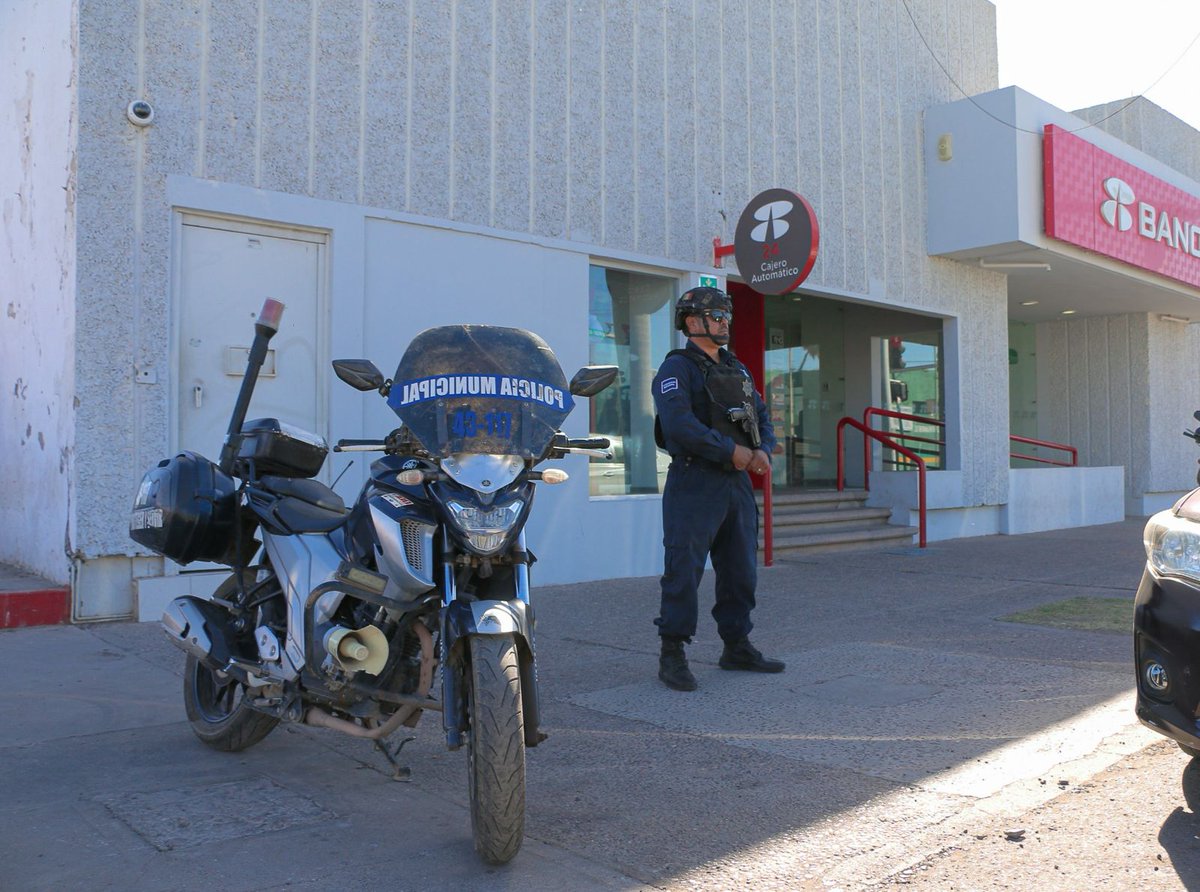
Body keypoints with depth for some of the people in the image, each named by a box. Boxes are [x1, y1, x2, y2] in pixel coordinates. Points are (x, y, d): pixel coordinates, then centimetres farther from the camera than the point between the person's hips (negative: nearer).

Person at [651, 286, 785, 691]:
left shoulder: (737, 369, 19)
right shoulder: (677, 368, -7)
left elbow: (762, 416, 17)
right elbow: (679, 425, -21)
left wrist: (762, 450, -5)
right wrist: (732, 451, -18)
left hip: (737, 483, 8)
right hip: (695, 484, -8)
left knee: (741, 569, 13)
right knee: (684, 570, -6)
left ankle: (737, 647, 25)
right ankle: (672, 656, 2)